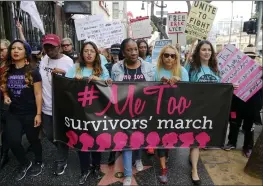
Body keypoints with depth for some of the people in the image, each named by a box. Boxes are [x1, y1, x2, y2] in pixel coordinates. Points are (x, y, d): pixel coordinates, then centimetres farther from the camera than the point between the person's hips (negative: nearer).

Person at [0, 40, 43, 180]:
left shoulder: (32, 72, -10)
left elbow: (38, 94, -10)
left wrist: (38, 114, -14)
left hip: (30, 113, -4)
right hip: (13, 113, 4)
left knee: (33, 140, 10)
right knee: (13, 141, -1)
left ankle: (39, 162, 37)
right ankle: (24, 163, 28)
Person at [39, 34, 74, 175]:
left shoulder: (68, 61, -12)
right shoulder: (43, 60, 5)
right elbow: (39, 81, 13)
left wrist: (64, 74, -26)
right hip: (46, 106, 6)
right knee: (48, 134, 20)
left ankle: (61, 161, 29)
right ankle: (63, 149, 48)